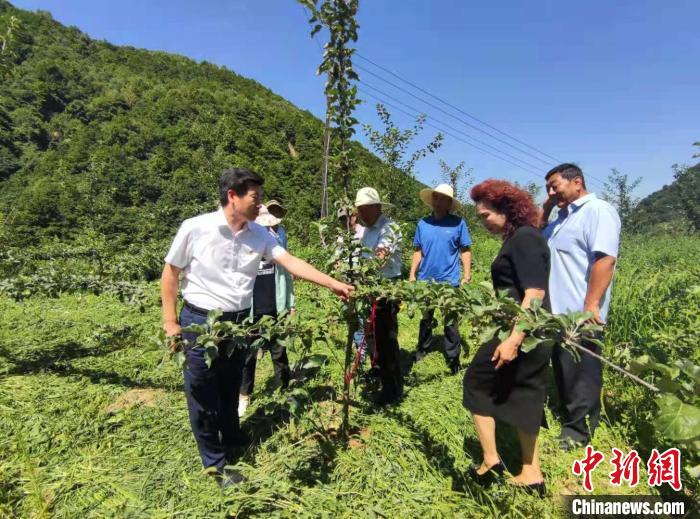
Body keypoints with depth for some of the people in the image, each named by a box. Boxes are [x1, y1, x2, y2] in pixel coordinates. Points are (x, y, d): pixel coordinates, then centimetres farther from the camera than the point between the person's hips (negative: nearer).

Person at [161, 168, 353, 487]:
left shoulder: (259, 234, -3)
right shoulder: (195, 228, -14)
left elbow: (291, 263, -8)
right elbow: (170, 273, -4)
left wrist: (334, 284, -15)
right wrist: (170, 322, -4)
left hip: (239, 322, 4)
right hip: (199, 322, -4)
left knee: (231, 389, 21)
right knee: (203, 395, 8)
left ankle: (233, 443, 46)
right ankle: (215, 464, 28)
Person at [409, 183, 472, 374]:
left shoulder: (458, 223, -6)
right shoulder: (422, 224, 2)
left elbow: (465, 251, -3)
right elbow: (418, 251, 6)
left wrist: (467, 275, -9)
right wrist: (412, 274, 2)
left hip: (449, 281, -3)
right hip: (426, 280, 3)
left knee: (450, 321, 6)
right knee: (425, 317, 19)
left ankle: (453, 358, 19)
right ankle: (422, 348, 36)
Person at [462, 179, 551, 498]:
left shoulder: (524, 238, -16)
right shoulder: (518, 238, 14)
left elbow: (535, 293, -25)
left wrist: (513, 340, -29)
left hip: (522, 334, -10)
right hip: (531, 335, 10)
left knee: (477, 382, 5)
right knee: (522, 398, 15)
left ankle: (491, 460, 15)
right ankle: (531, 475, 27)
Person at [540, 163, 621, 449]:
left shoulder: (598, 210, -11)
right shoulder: (563, 218, 17)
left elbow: (605, 259, -21)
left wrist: (591, 306, -26)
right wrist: (545, 209, 10)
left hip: (579, 314, -9)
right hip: (557, 312, 9)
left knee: (580, 379, 5)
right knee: (562, 374, 20)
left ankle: (577, 433, 20)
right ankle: (566, 421, 35)